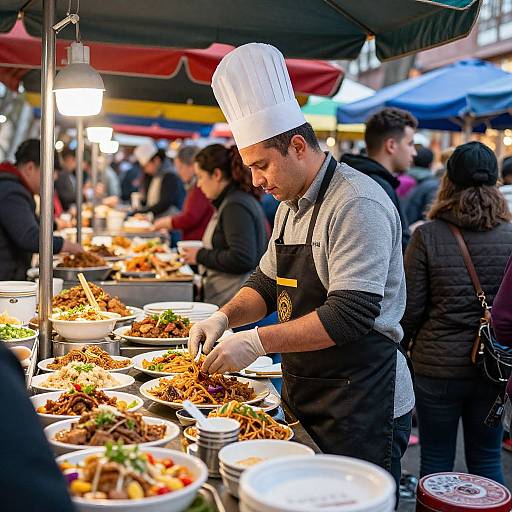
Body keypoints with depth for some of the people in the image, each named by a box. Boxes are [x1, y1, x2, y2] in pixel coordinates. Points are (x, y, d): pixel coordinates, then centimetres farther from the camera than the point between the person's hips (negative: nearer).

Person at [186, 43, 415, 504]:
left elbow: (349, 315, -25)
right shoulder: (291, 206, 10)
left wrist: (256, 343, -24)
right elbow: (268, 283, 18)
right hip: (304, 398, 9)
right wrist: (224, 318, -1)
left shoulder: (357, 205, -20)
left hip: (362, 407, -9)